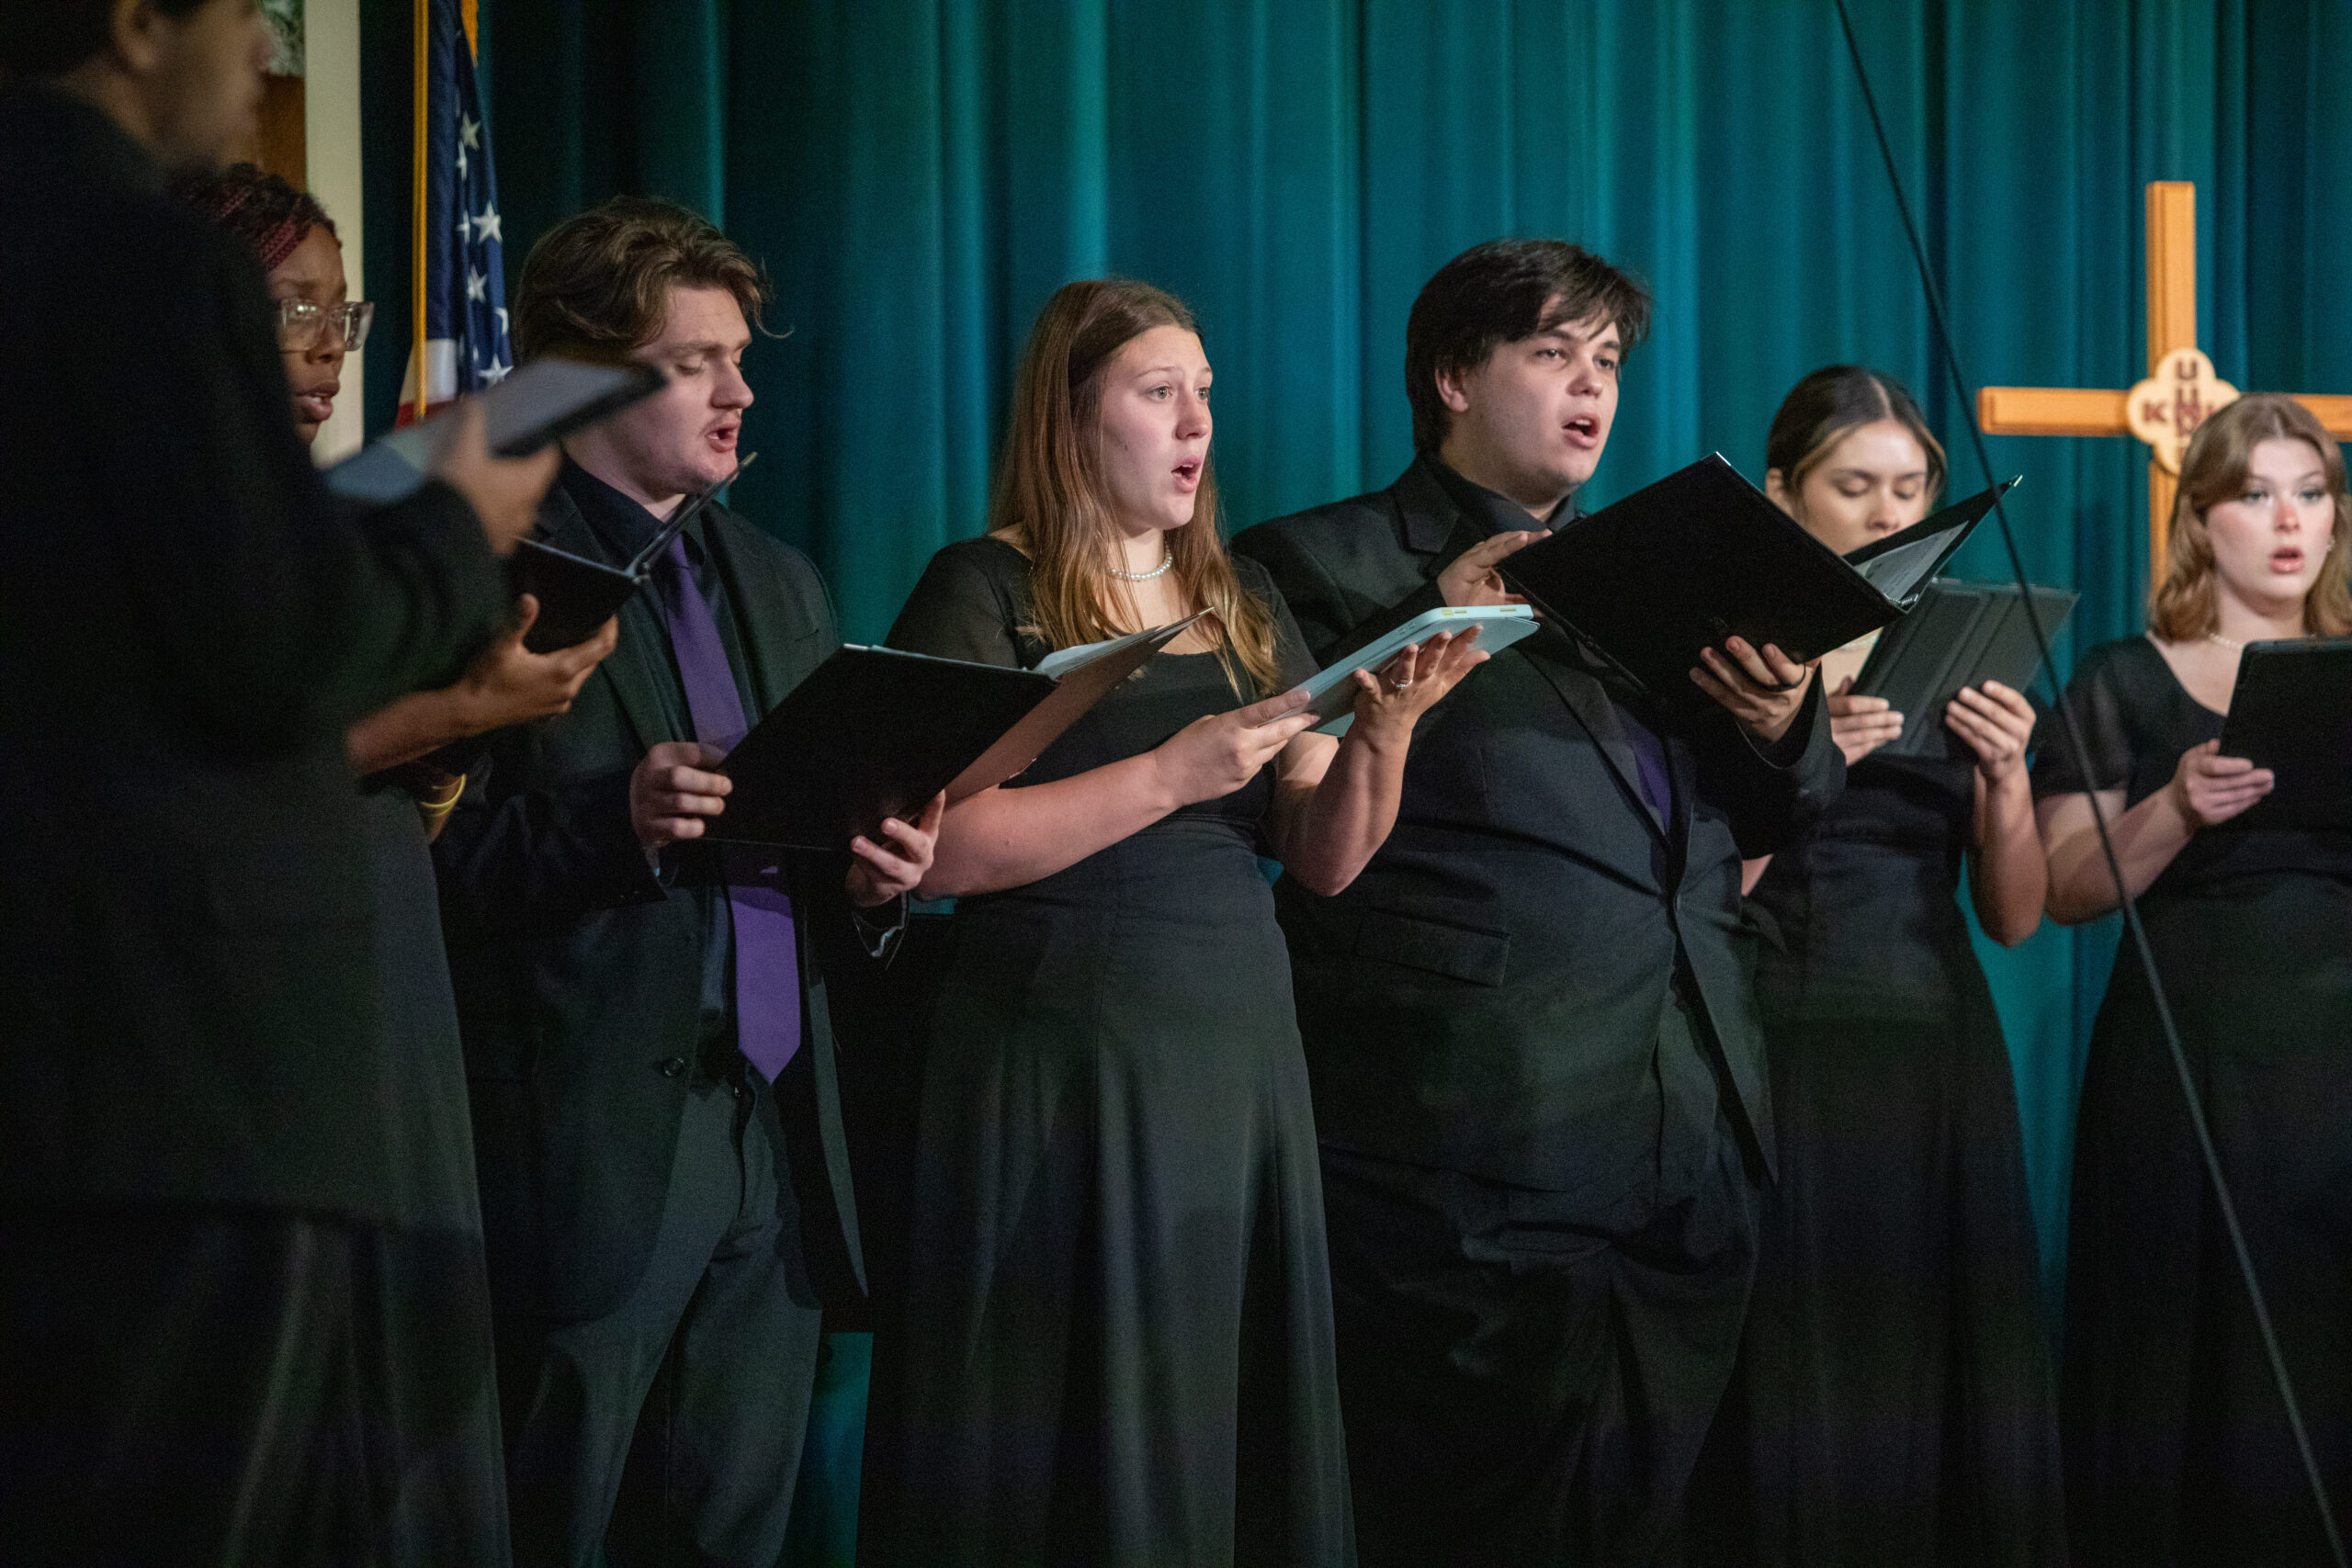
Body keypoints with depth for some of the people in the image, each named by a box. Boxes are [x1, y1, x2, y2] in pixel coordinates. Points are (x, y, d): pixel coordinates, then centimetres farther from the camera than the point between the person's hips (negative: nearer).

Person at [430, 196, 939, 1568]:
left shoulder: (780, 582, 20)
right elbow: (435, 862, -8)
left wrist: (872, 883, 1)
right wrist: (614, 826, -22)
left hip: (779, 1135, 6)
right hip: (591, 1146, -6)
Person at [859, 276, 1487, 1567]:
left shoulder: (1240, 602, 14)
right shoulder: (985, 593, -3)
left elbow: (1325, 859, 10)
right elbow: (942, 848, -15)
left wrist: (1382, 736, -9)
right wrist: (1170, 774, -19)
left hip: (1244, 1052, 6)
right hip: (1063, 1063, -6)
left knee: (1238, 1422, 6)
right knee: (1084, 1437, -2)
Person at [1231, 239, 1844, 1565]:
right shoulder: (1324, 565, 1)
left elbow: (1773, 822, 18)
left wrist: (1784, 726, -4)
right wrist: (1432, 625, -15)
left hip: (1693, 1156, 6)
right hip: (1482, 1151, -6)